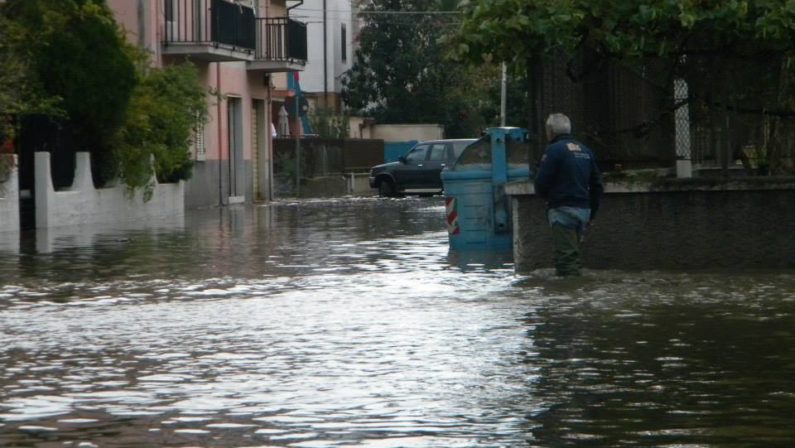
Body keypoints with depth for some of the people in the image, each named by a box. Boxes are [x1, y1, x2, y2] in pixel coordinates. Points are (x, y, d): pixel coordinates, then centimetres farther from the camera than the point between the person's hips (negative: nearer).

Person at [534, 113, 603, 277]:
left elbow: (541, 183, -13)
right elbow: (597, 185, 17)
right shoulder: (585, 151, 15)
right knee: (573, 255, 16)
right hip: (583, 210, 8)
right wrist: (591, 213, 22)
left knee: (566, 258, -9)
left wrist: (546, 196, 9)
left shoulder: (554, 150, -9)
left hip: (562, 209, -8)